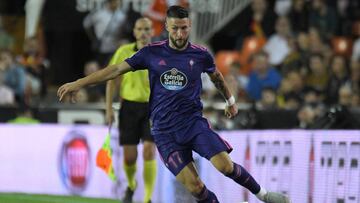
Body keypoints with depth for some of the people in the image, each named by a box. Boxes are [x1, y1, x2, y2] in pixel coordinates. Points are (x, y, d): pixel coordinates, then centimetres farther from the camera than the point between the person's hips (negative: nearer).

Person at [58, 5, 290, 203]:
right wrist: (79, 83, -3)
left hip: (194, 121, 0)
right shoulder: (151, 53, -1)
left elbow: (216, 76, 22)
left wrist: (230, 101, 34)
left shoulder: (201, 54, 1)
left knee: (225, 166, -19)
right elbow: (117, 69, 1)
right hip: (165, 131, 0)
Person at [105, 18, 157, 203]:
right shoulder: (124, 52, 0)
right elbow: (111, 81, 6)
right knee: (129, 156, 2)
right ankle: (131, 186, 34)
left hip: (152, 107, -1)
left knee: (149, 152, -15)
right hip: (129, 106, 1)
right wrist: (109, 109, 1)